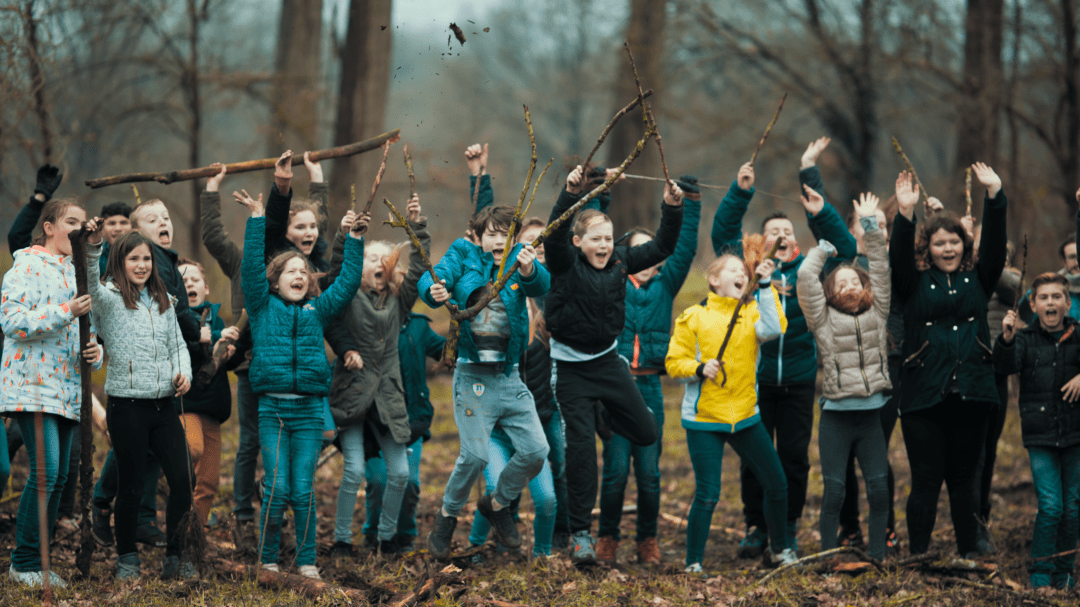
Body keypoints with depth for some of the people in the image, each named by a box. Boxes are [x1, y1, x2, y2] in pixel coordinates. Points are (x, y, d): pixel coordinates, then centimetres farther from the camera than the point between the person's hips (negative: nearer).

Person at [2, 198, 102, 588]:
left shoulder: (79, 273, 19)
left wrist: (95, 352, 3)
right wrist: (66, 313, -22)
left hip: (67, 388, 8)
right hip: (32, 385, -8)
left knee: (58, 476, 6)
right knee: (45, 470, -16)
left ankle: (35, 560, 13)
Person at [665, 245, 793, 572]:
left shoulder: (752, 312, 5)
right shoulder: (693, 317, -3)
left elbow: (773, 329, -17)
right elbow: (674, 363, -2)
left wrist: (765, 286, -19)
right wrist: (700, 368, -21)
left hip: (746, 415, 4)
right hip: (704, 418, -4)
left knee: (777, 483, 7)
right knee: (707, 495, -7)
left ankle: (780, 548, 28)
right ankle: (693, 564, 6)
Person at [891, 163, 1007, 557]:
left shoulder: (977, 279, 13)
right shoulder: (915, 282, 8)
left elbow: (994, 244, 1)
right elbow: (898, 258, -10)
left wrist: (994, 196, -11)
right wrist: (905, 214, -25)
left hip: (970, 393, 2)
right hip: (924, 396, -2)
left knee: (965, 480, 9)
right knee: (926, 481, 0)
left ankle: (970, 554, 16)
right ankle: (917, 558, 6)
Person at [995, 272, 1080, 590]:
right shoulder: (1026, 338, 0)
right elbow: (1006, 366, -14)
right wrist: (1006, 340, -32)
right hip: (1040, 436, -2)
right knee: (1050, 506, -9)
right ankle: (1040, 573, 3)